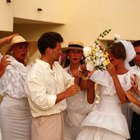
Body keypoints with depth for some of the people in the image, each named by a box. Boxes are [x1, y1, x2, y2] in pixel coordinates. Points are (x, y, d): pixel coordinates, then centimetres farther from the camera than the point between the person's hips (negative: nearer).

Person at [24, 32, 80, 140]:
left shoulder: (57, 66, 6)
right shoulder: (35, 74, -20)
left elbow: (71, 82, 15)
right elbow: (43, 102, -26)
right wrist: (66, 93, -21)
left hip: (59, 117, 8)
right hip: (45, 121, -8)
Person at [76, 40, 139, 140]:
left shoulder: (131, 75, -3)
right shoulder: (104, 72, 6)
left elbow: (124, 99, -16)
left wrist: (114, 76, -16)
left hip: (114, 120, -3)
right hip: (97, 118, 3)